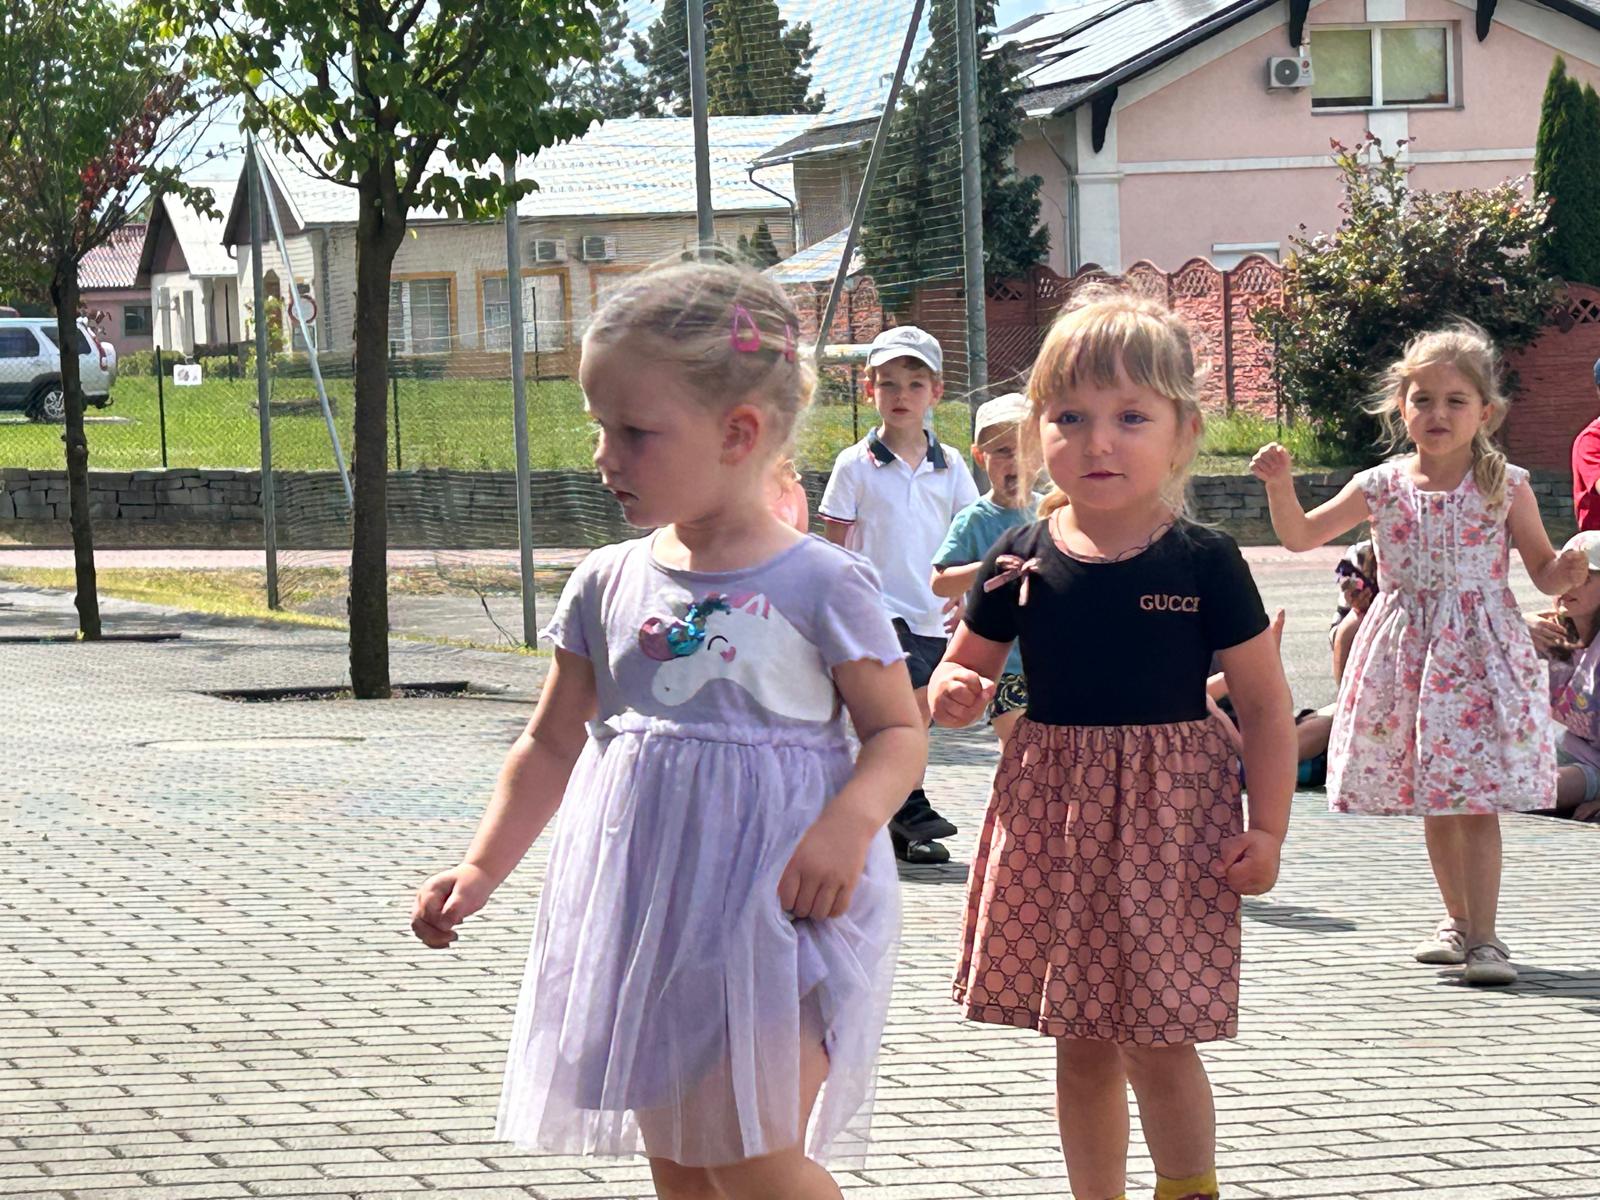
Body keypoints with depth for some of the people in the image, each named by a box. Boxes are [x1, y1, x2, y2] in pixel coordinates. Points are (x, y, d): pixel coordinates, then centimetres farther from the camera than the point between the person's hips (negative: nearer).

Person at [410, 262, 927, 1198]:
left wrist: (850, 823, -22)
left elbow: (901, 732, -3)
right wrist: (482, 869, 4)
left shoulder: (822, 586, -8)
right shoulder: (610, 586, 6)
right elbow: (554, 743, 13)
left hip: (778, 907, -5)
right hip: (645, 909, 5)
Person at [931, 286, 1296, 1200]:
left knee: (1158, 1046, -4)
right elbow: (966, 667, 13)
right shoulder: (1021, 559, 0)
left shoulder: (1204, 564, -7)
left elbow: (1266, 702, -3)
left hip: (1170, 816, -3)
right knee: (1082, 1048, 11)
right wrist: (954, 695, -11)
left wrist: (1267, 828, -9)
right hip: (1052, 817, 3)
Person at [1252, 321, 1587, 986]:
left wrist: (1568, 570, -19)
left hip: (1480, 652, -3)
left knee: (1475, 803, -10)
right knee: (1432, 804, 12)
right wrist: (1280, 485, -9)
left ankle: (1483, 935, -8)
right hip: (1406, 652, 3)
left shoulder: (1505, 486, -2)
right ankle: (1457, 917, 27)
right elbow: (1301, 535, 7)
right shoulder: (1381, 487, 3)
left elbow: (1543, 572, 3)